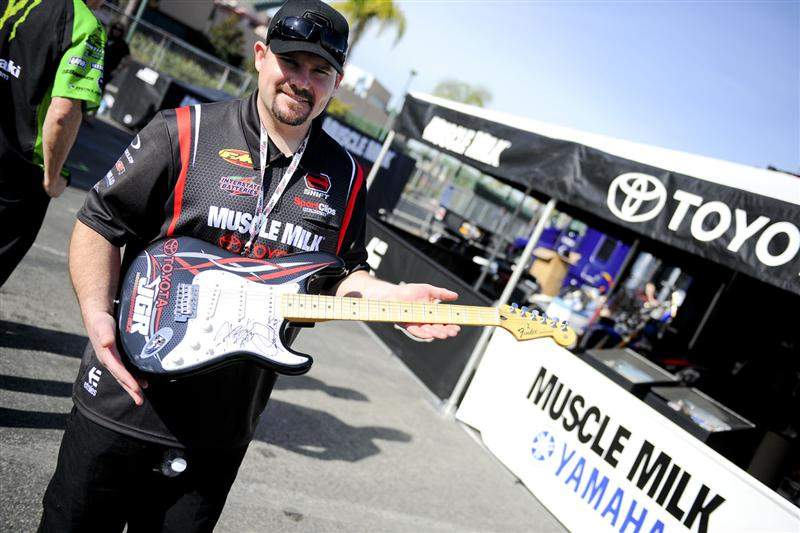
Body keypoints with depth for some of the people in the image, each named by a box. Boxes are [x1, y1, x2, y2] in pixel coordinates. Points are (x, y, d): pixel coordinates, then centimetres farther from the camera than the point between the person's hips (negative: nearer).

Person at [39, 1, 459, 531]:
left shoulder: (345, 179, 3)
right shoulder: (185, 133, -8)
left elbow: (346, 272, 11)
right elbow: (101, 223, -4)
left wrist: (387, 298, -9)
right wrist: (97, 314, -18)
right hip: (125, 394, -2)